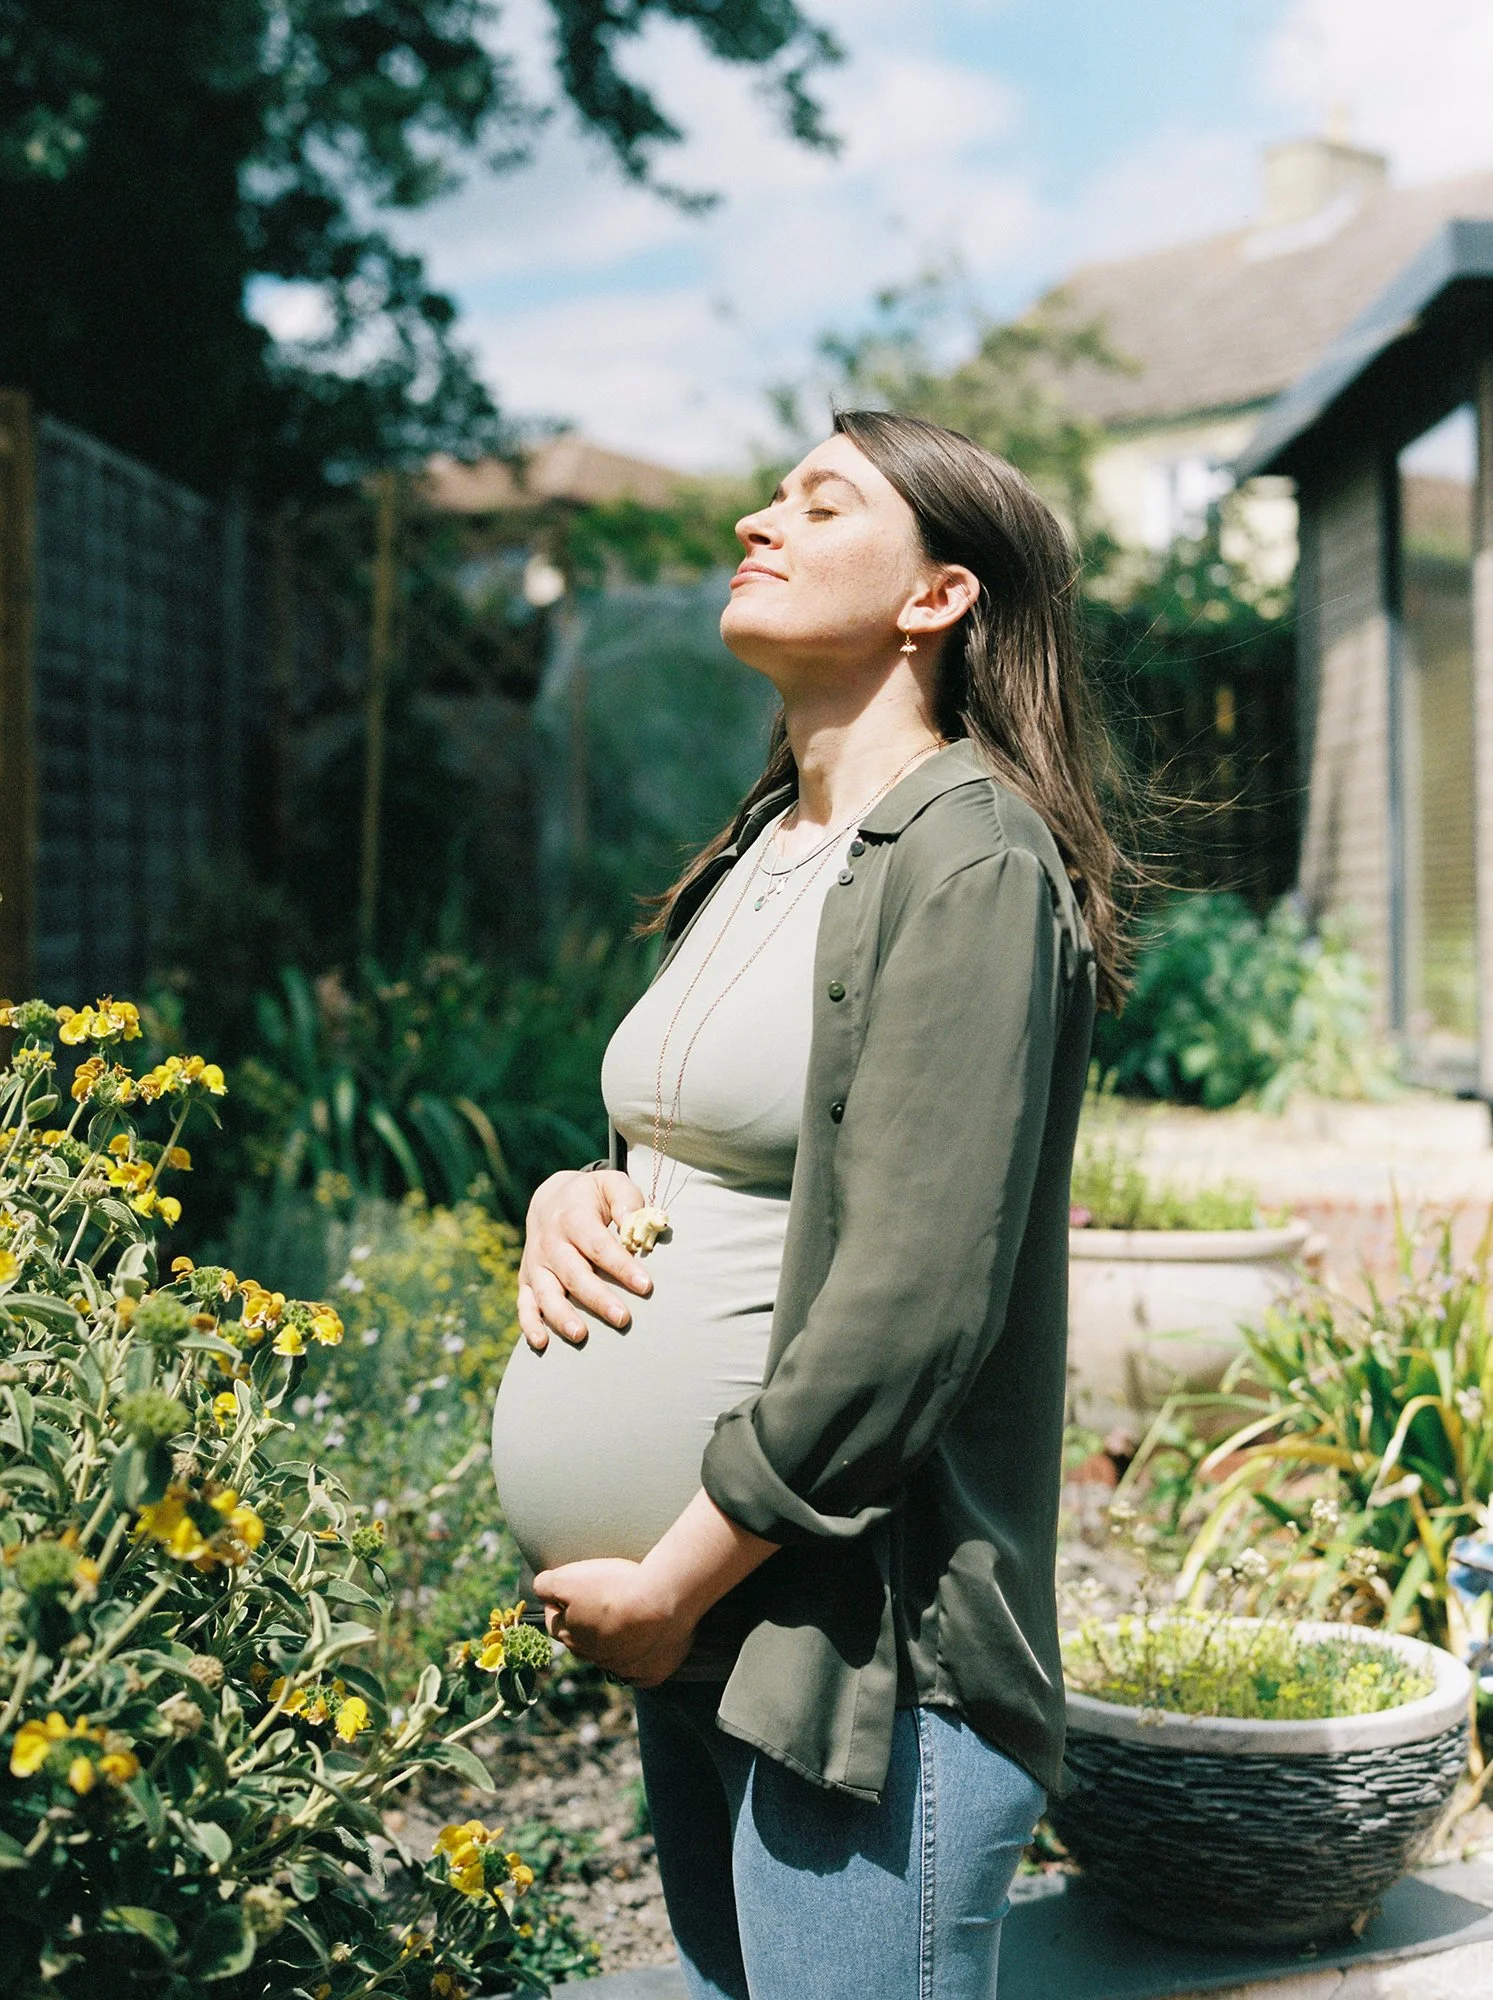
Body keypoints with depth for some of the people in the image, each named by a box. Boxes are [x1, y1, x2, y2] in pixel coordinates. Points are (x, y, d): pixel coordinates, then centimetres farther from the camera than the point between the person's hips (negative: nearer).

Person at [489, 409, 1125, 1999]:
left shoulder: (972, 858, -13)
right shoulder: (757, 853, 13)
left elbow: (911, 1308, -19)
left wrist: (674, 1584, -14)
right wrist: (566, 1198, 0)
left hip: (859, 1642, -8)